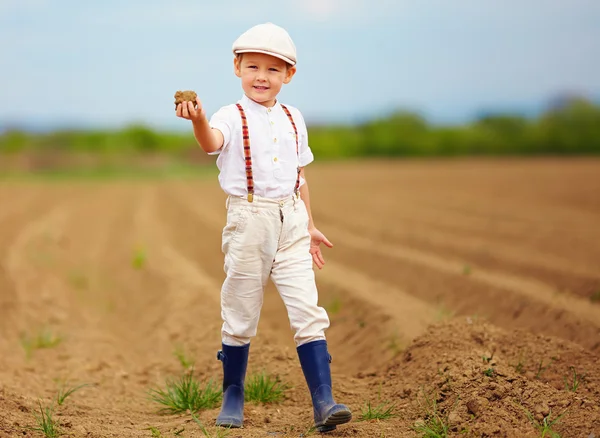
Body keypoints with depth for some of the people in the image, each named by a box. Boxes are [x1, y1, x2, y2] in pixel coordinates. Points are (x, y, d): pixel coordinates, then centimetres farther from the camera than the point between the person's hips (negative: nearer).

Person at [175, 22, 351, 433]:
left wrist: (310, 227, 20)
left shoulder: (293, 119, 10)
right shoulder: (233, 117, -5)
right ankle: (233, 396, 23)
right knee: (240, 314, 7)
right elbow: (213, 141, -29)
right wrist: (199, 120, -51)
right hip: (248, 220, -3)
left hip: (291, 221, 3)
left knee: (308, 311, -5)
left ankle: (323, 402, -6)